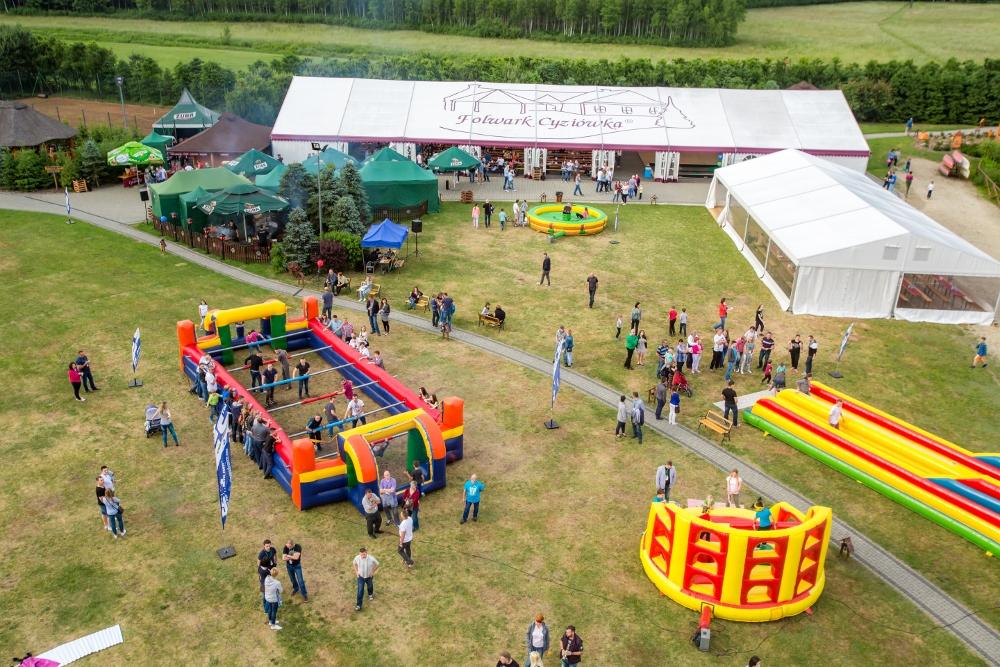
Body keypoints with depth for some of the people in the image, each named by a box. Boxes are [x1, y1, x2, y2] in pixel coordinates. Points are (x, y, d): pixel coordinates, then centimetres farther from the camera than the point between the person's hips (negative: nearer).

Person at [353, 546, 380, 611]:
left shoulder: (371, 558, -34)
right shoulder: (357, 558, -27)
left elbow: (377, 564, -13)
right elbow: (354, 563, -2)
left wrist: (373, 572, -13)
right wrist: (356, 571, -6)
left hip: (369, 576, 0)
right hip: (360, 576, 0)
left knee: (370, 586, 28)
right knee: (360, 591, 1)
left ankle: (370, 594, 61)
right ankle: (359, 605, 15)